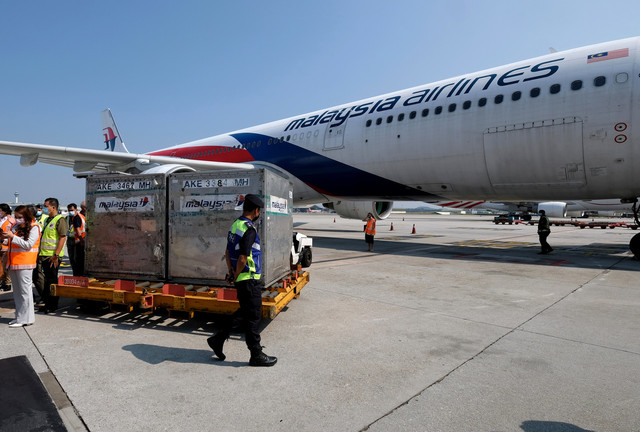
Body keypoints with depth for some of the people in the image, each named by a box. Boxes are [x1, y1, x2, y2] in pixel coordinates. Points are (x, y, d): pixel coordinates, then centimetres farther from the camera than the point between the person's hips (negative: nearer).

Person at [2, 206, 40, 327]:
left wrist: (13, 237, -16)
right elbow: (13, 243, 22)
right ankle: (19, 317, 21)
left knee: (24, 291, -4)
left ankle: (25, 319, 1)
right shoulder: (16, 226, 14)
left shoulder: (34, 227, -6)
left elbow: (28, 245, -13)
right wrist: (7, 237, 3)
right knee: (17, 291, 12)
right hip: (13, 263, 8)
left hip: (24, 263, -8)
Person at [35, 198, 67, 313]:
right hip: (43, 255, 9)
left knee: (51, 281, 0)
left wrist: (56, 255, -21)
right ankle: (47, 302, 21)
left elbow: (63, 238, -17)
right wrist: (40, 253, 17)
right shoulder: (47, 219, 18)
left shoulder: (60, 220, -11)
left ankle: (52, 305, 12)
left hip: (52, 256, -9)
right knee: (39, 280, 8)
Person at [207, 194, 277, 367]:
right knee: (252, 317, 1)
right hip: (249, 280, -10)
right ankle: (256, 355, 13)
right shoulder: (249, 230, -21)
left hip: (241, 279, 10)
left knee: (243, 312, 21)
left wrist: (231, 271, 5)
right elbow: (242, 259, -23)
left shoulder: (235, 225, 10)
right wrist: (236, 277, -9)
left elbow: (227, 252, 15)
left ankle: (218, 339, 26)